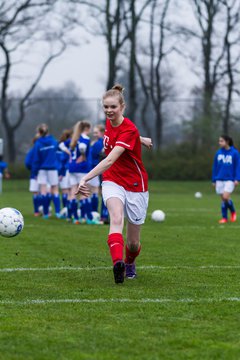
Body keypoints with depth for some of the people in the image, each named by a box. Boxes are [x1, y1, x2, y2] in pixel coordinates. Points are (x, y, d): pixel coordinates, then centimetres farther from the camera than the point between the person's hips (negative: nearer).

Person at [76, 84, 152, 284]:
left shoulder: (129, 130, -24)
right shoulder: (109, 122, -3)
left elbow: (109, 160, -36)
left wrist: (85, 178, -47)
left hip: (135, 185, -4)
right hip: (113, 182, 4)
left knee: (133, 243, 5)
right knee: (116, 218, -30)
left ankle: (130, 263, 41)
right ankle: (118, 263, -52)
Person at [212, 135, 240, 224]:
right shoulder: (218, 153, 6)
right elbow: (215, 167, 12)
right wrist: (214, 180, 11)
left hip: (230, 180, -4)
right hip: (220, 180, 4)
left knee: (226, 197, -16)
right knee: (223, 199, 3)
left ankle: (233, 212, 9)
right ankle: (224, 218, 13)